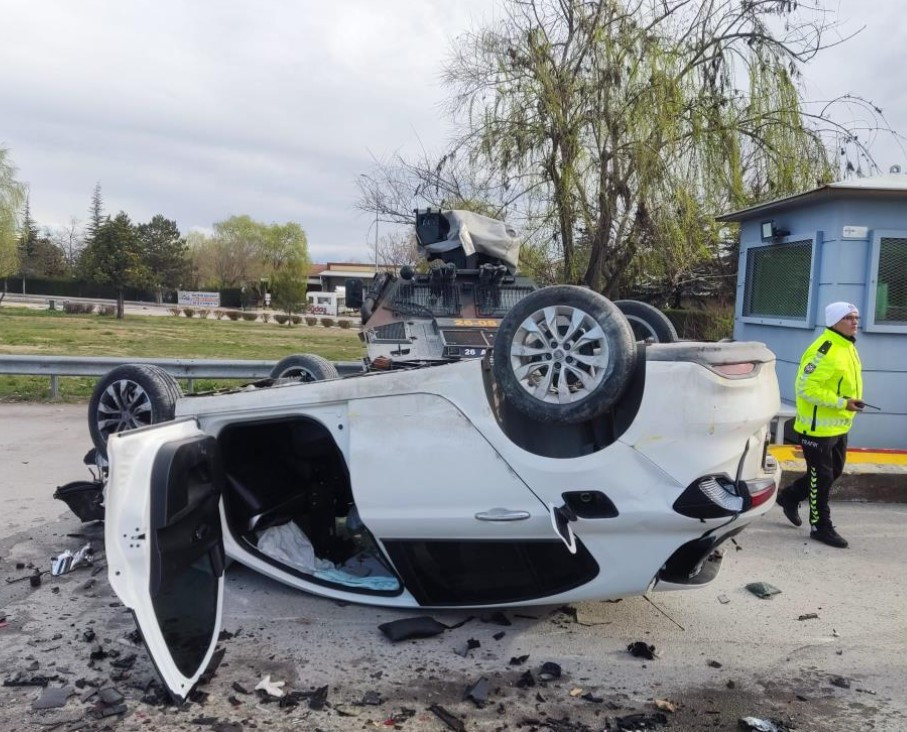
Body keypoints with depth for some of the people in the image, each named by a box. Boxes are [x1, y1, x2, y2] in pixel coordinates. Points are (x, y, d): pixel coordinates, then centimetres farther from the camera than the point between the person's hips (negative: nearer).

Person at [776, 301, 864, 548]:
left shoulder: (848, 347, 10)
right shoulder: (824, 350, -22)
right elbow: (806, 388, -26)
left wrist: (852, 402, 7)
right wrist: (842, 403, -25)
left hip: (839, 426, 10)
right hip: (819, 426, -10)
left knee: (834, 471, 21)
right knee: (822, 477, 1)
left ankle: (790, 497, 36)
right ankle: (821, 526, 14)